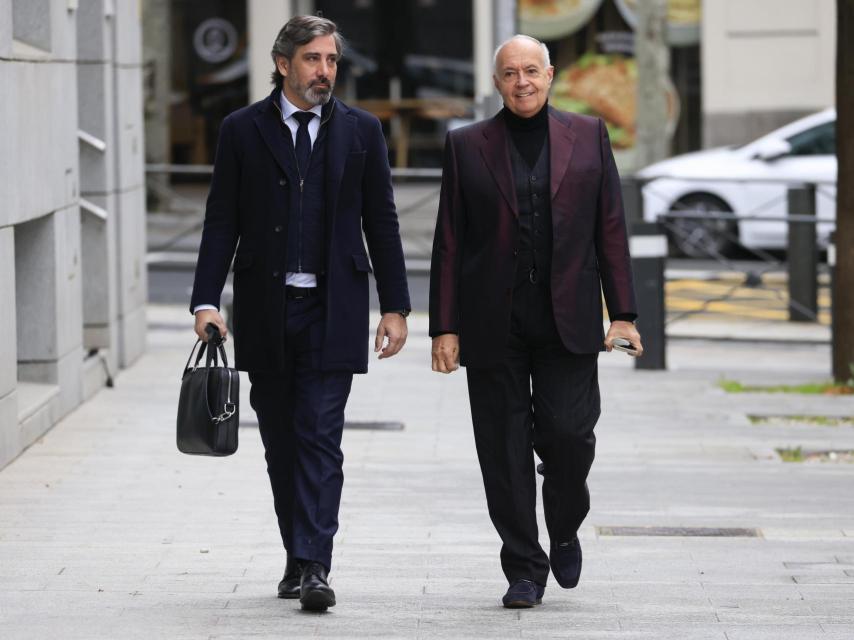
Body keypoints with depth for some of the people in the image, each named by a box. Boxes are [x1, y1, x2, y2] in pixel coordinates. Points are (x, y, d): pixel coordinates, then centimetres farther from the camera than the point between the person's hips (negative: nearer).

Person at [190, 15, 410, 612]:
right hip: (265, 311, 1)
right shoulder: (242, 130, 3)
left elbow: (381, 222, 6)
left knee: (320, 438, -9)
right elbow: (222, 221, 2)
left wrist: (395, 307, 2)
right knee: (281, 444, 9)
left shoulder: (361, 131, 5)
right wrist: (207, 301, -7)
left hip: (332, 310, -1)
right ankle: (298, 556, 20)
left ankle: (314, 568, -13)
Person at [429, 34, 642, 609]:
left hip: (567, 324, 0)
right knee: (505, 453, 1)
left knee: (568, 433, -10)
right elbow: (450, 243, 6)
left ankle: (565, 531, 19)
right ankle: (525, 570, 11)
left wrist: (623, 313, 0)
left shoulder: (588, 136, 9)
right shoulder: (467, 146, 7)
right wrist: (445, 326, 0)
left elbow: (611, 229, 7)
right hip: (493, 326, 0)